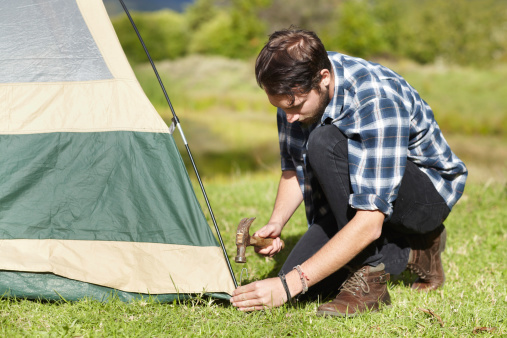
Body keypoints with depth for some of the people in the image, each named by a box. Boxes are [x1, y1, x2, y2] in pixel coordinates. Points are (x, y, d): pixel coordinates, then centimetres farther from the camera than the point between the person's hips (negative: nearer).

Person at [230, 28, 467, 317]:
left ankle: (369, 279, -22)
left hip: (430, 192, -7)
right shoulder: (297, 87, -12)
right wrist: (276, 223, -15)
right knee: (303, 285, -13)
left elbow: (369, 224, -38)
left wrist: (289, 285, -39)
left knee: (325, 142, -34)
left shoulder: (377, 101, -35)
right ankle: (408, 252, 6)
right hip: (358, 193, 7)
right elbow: (294, 168, 5)